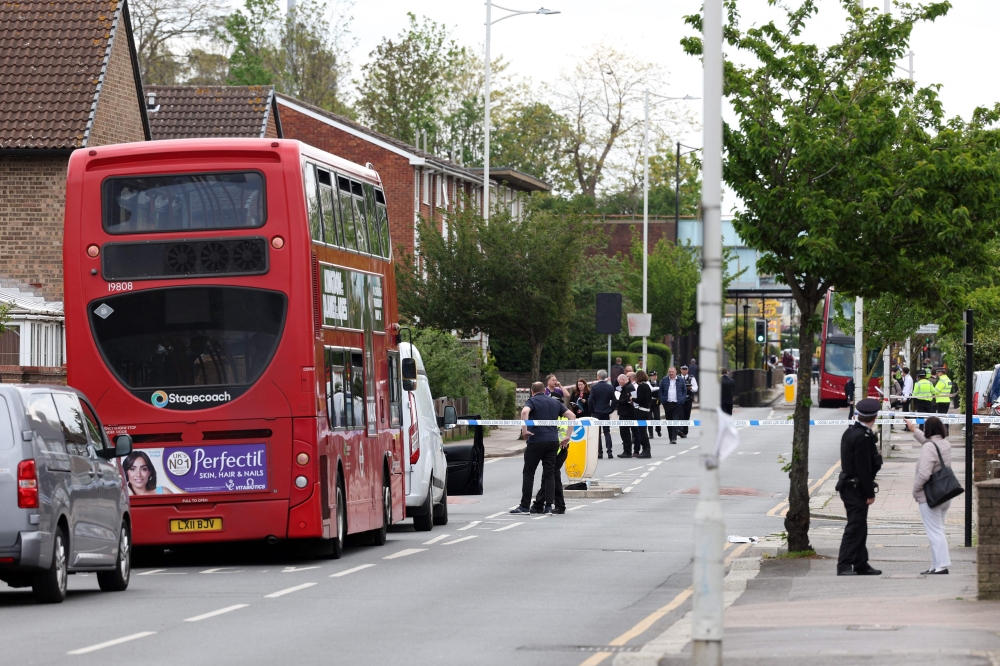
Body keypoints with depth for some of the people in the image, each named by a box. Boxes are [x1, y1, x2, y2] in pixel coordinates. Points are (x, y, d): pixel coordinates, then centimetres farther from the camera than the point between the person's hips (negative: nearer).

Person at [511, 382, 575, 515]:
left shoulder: (532, 401, 1)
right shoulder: (555, 403, 16)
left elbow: (525, 411, -22)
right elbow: (572, 416, 13)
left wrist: (524, 430, -18)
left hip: (536, 440, -4)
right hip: (553, 441, 4)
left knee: (528, 473, 4)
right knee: (550, 474, 7)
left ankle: (524, 506, 4)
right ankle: (549, 506, 0)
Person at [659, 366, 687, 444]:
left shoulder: (680, 380, 5)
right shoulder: (664, 380, 7)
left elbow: (685, 391, 12)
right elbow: (660, 391, 11)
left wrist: (682, 400, 1)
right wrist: (662, 401, 0)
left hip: (677, 404, -2)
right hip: (667, 404, 2)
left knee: (676, 421, -10)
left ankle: (674, 438, -13)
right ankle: (671, 438, 13)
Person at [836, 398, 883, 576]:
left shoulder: (850, 432, 10)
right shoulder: (862, 437, -20)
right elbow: (864, 468, -21)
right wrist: (870, 493, -17)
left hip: (849, 486, 10)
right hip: (856, 488, -10)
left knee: (859, 527, 15)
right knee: (855, 526, -9)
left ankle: (861, 564, 22)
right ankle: (844, 566, -11)